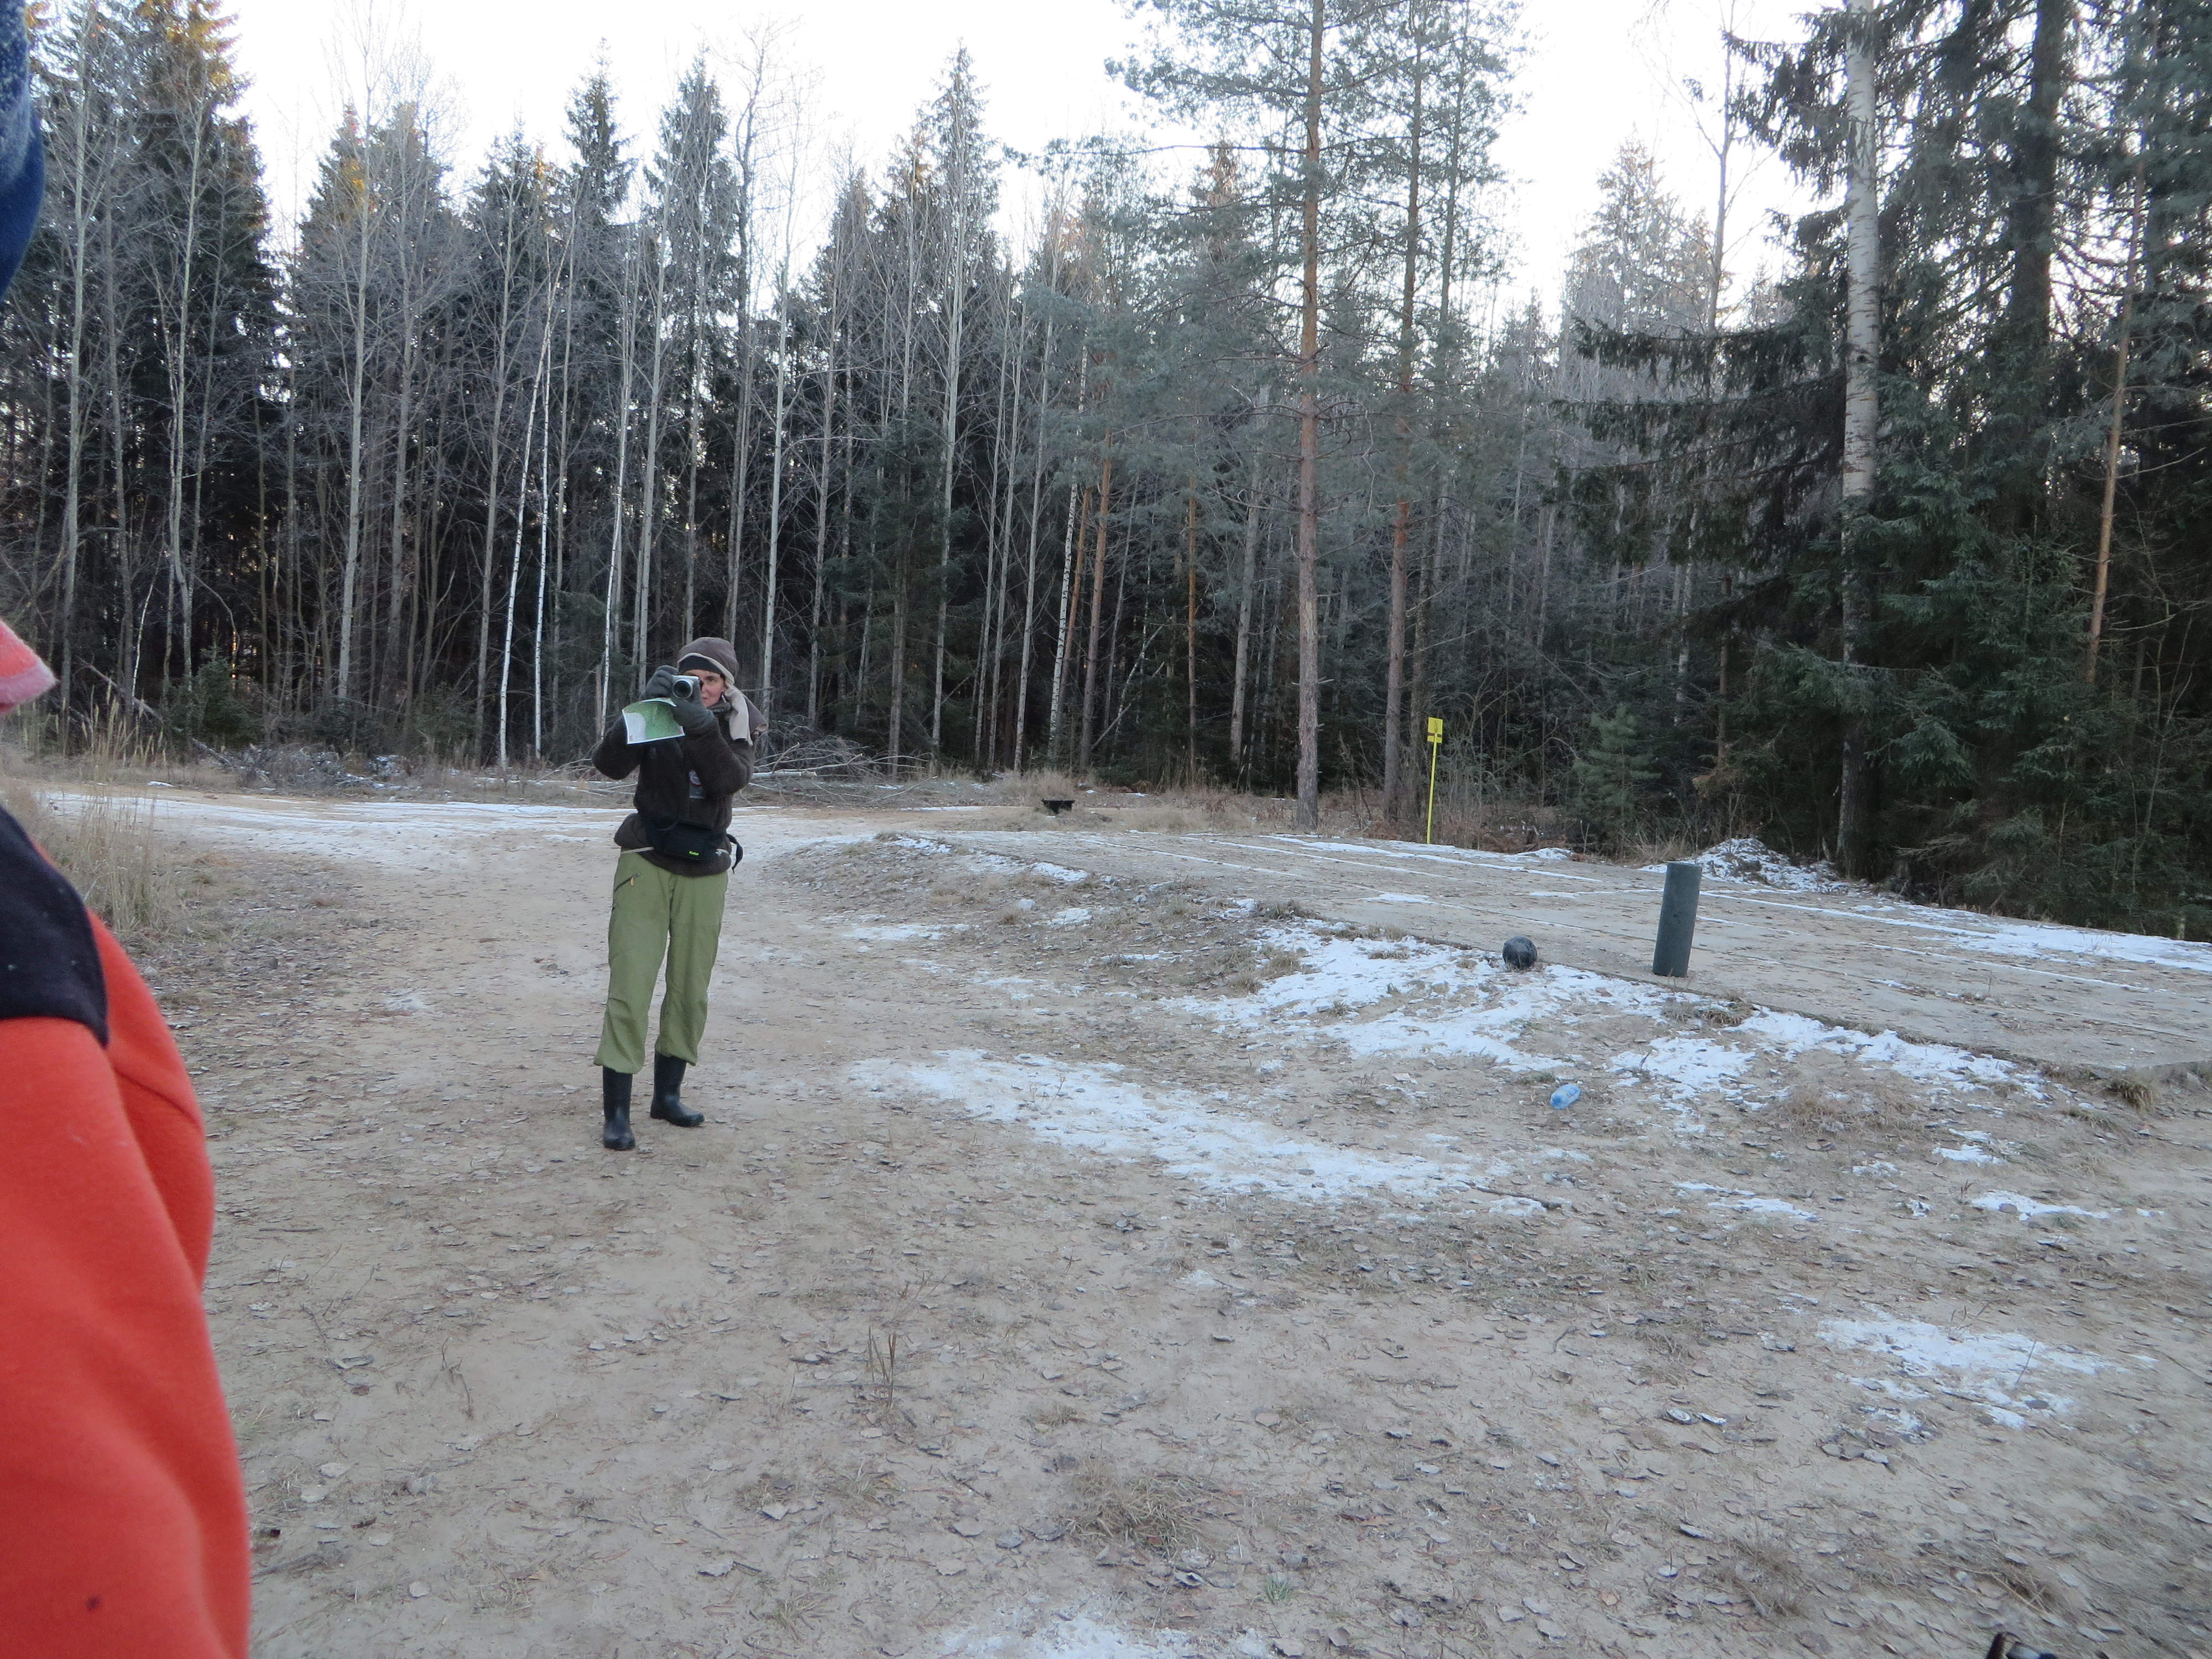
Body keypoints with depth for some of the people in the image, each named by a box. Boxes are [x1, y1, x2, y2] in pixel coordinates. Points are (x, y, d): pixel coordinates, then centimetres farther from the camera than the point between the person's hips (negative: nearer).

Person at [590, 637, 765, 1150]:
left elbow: (730, 779, -19)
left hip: (704, 873, 3)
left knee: (690, 990, 10)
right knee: (630, 987, -9)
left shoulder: (736, 723, 0)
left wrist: (701, 726, -32)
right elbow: (608, 764, -19)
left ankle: (668, 1094, 25)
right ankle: (615, 1111, -6)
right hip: (646, 863, -2)